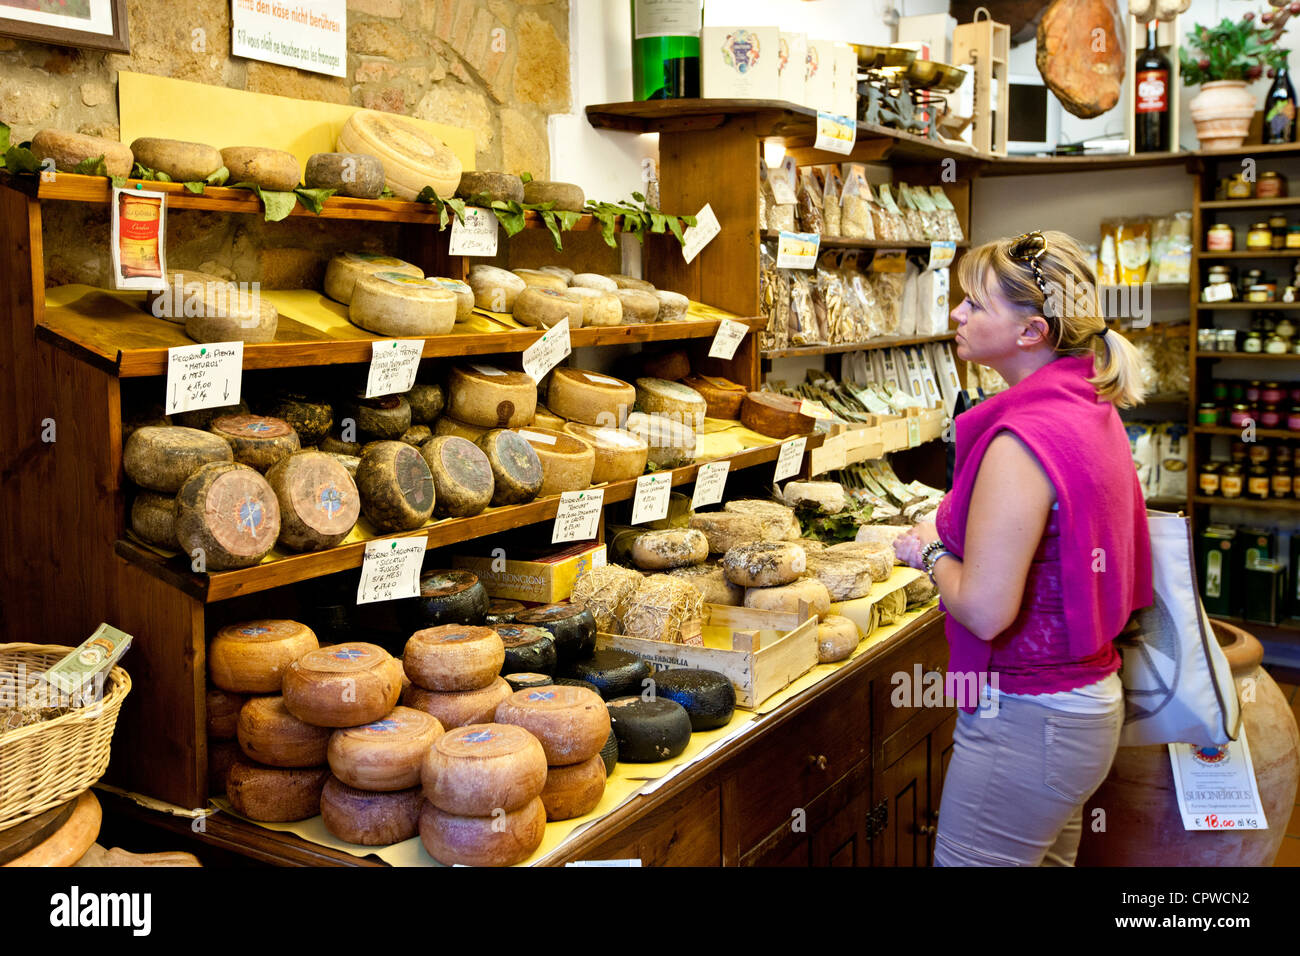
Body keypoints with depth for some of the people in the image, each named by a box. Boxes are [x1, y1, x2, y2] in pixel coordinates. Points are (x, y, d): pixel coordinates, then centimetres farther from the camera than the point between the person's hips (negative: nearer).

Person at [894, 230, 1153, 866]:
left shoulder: (1021, 442, -24)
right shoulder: (1092, 410, 5)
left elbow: (985, 610, -25)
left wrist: (930, 552, -7)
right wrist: (954, 537, 12)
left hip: (1026, 718, -10)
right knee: (1050, 859, 23)